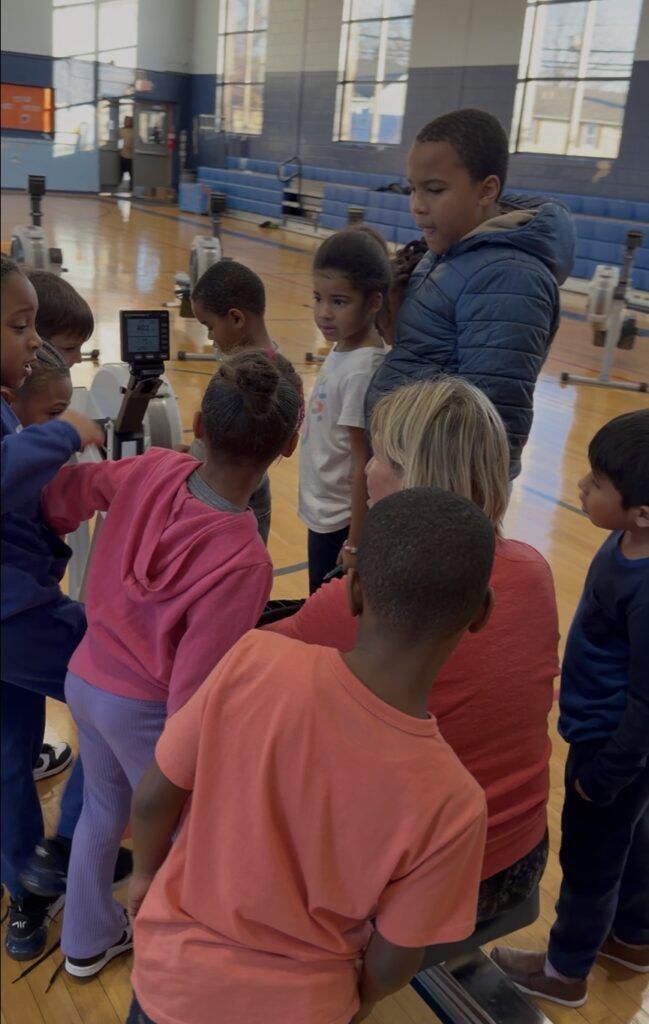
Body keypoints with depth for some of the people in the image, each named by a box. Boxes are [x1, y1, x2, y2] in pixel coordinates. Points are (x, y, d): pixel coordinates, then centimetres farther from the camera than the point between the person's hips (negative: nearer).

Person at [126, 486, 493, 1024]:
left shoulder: (255, 661, -29)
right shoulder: (451, 800, -29)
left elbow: (153, 799, -14)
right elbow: (392, 964, -13)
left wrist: (145, 874, 7)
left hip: (172, 969, 1)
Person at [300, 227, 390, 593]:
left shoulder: (363, 368, -23)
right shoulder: (343, 350, 1)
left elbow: (364, 463, -20)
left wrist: (354, 544, -16)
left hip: (343, 521, -8)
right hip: (325, 513, 8)